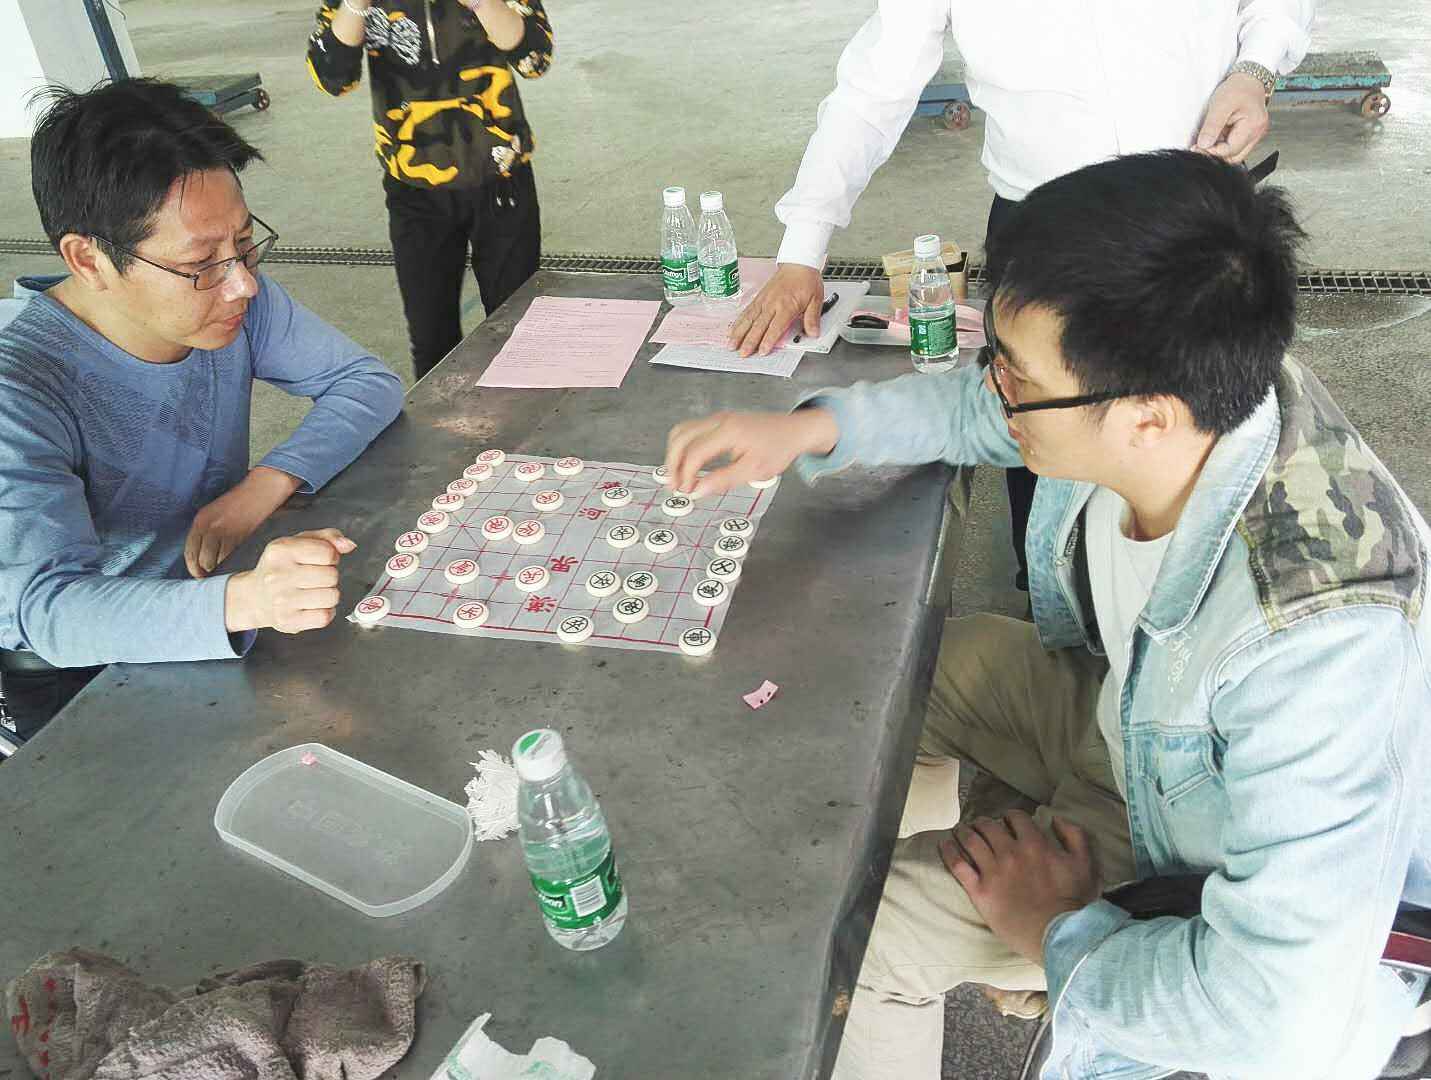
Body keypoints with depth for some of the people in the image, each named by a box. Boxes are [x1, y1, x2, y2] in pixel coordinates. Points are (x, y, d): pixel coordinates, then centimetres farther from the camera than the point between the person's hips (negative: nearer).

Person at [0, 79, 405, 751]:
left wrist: (264, 486, -24)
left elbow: (370, 382, -6)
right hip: (77, 674, -5)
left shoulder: (232, 301, -11)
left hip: (219, 590, 6)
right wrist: (243, 600, -57)